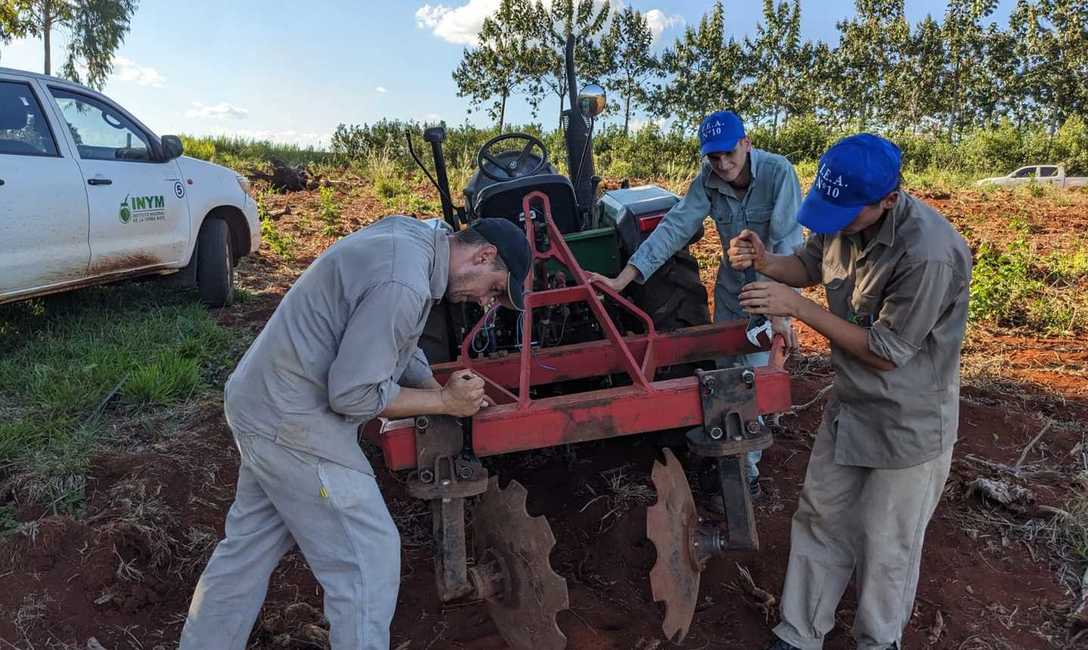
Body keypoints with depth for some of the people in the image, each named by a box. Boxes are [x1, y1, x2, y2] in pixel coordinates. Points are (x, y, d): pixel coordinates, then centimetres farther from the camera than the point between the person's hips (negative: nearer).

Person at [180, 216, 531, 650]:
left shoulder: (411, 235, 5)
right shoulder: (402, 284, -26)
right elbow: (354, 394, -23)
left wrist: (446, 395, 8)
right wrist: (443, 401, -11)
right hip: (291, 423, -10)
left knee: (249, 547, 23)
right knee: (369, 558, 0)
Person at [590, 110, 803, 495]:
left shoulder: (778, 172, -25)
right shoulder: (708, 181, -12)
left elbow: (787, 244, -30)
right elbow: (674, 227, -18)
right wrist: (624, 278, -27)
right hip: (731, 286, 5)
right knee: (725, 370, 16)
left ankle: (747, 466, 10)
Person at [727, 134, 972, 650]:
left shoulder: (928, 254, -32)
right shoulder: (842, 216, -9)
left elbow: (886, 352, -25)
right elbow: (810, 266, 12)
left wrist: (797, 307, -26)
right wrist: (765, 262, -10)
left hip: (908, 424, -7)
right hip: (849, 405, 7)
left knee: (885, 547, 10)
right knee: (820, 519, 17)